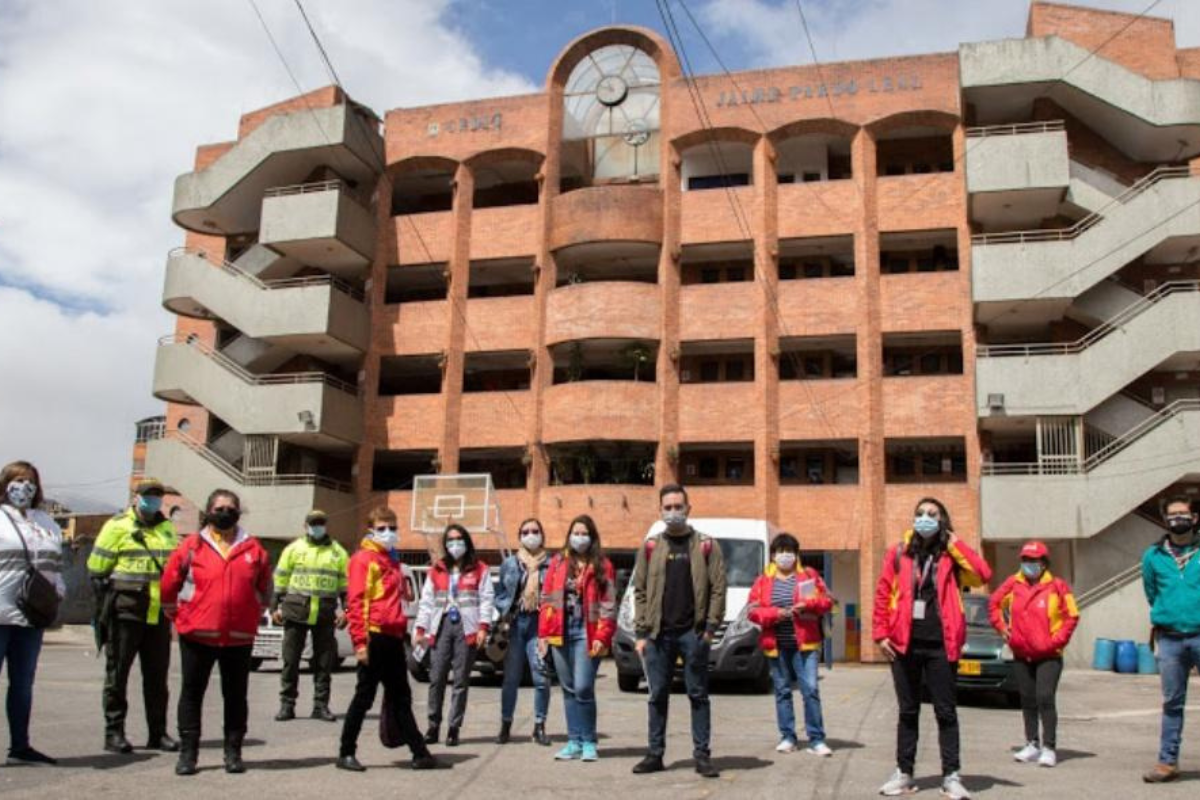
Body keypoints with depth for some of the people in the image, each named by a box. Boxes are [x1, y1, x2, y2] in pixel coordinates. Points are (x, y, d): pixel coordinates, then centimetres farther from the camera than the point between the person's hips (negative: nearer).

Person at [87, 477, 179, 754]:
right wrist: (107, 607, -9)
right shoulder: (117, 527, -3)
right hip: (126, 614, -5)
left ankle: (158, 733, 16)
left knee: (157, 676, 9)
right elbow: (97, 570, -4)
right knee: (117, 673, 2)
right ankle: (114, 733, 10)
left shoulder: (167, 529, 15)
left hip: (159, 615, 5)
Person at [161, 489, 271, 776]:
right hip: (197, 634, -1)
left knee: (236, 695, 8)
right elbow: (169, 584, 5)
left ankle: (233, 752, 18)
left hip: (239, 636, 1)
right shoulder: (191, 546, 0)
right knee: (192, 692, 6)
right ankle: (187, 752, 15)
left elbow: (264, 588, 15)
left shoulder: (253, 548, 4)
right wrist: (178, 614, 10)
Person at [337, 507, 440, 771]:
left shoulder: (392, 560, 18)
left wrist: (402, 630, 16)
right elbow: (357, 601, -15)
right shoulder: (363, 559, -7)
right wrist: (360, 640, -21)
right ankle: (346, 753, 12)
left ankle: (420, 753, 16)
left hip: (393, 637, 8)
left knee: (401, 698, 12)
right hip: (374, 637, -8)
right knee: (365, 696, 0)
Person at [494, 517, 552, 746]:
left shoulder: (550, 563, 6)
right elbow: (500, 593, 12)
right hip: (516, 622, 1)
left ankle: (539, 726, 8)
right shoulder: (510, 563, 11)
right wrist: (505, 611, -5)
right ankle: (505, 725, 17)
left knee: (541, 677, -4)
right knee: (511, 677, 6)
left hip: (540, 623, -1)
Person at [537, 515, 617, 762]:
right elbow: (547, 599, 8)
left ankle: (589, 742, 6)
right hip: (560, 632, 3)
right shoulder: (557, 563, 9)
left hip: (587, 633, -3)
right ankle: (574, 741, 18)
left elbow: (608, 604, -3)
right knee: (568, 689, 9)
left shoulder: (602, 566, 1)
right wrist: (544, 633, 2)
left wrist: (602, 637, -11)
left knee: (583, 688, -9)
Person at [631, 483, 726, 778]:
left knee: (698, 695, 3)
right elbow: (640, 591, 7)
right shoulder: (650, 547, 9)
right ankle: (655, 754, 15)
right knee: (658, 696, 7)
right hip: (658, 633, 2)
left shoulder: (705, 545, 4)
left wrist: (710, 627, -8)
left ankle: (702, 755, 10)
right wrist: (641, 633, 1)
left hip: (693, 632, -2)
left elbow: (718, 588, 0)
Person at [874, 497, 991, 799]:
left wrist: (955, 544, -9)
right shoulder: (898, 553, 6)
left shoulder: (951, 555, 4)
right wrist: (881, 634, -3)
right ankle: (904, 773, 18)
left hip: (940, 645, -1)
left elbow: (983, 574, -13)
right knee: (908, 711, 11)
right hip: (905, 644, 1)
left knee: (945, 711, 4)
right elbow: (883, 594, 4)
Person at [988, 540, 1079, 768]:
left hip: (1048, 655, -4)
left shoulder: (1056, 586, -8)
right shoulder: (1013, 584, 2)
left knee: (1045, 699, -11)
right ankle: (1032, 744, 22)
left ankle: (1049, 748, -2)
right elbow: (994, 604, 15)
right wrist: (1001, 627, 6)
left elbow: (1072, 615, -4)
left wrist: (1058, 639, -9)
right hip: (1021, 655, 4)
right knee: (1027, 700, 11)